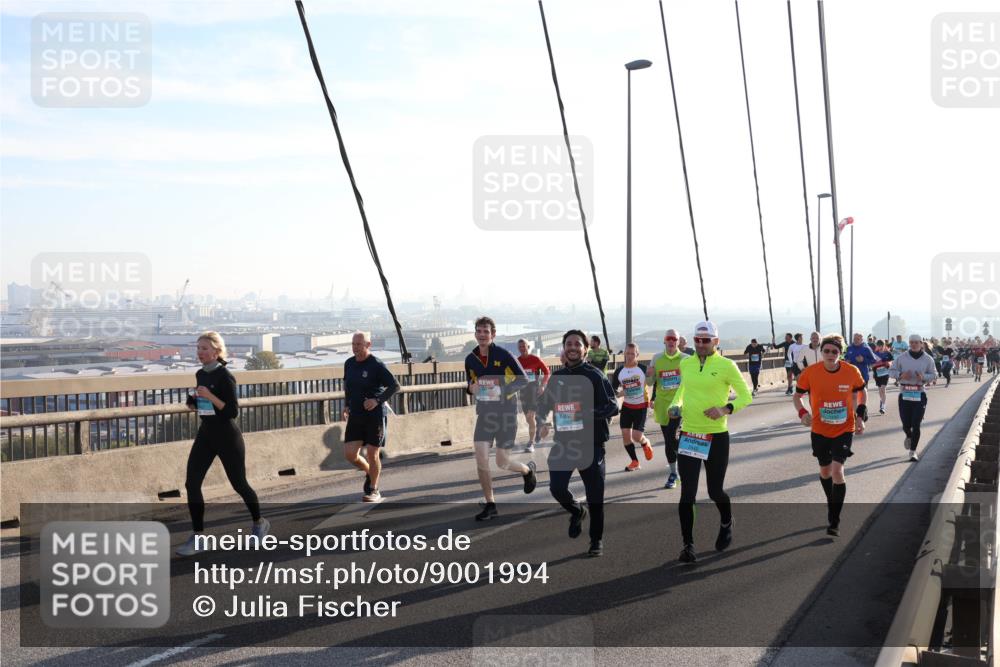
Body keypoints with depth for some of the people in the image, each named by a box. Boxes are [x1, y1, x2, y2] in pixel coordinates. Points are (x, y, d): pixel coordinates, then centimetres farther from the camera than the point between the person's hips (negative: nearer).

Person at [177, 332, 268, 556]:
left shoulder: (225, 376, -16)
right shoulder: (200, 374, 6)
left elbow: (233, 411, -19)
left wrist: (209, 397, -28)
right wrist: (194, 402, 1)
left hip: (227, 436, -7)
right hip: (205, 434, 7)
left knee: (238, 483, 7)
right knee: (192, 483, -5)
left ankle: (259, 523, 32)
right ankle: (197, 539, 3)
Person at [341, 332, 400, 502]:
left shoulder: (376, 365, -11)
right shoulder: (349, 363, 8)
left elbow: (395, 386, -12)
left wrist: (378, 400, -22)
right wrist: (346, 406, 13)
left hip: (375, 416, -5)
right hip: (355, 416, 5)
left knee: (372, 454, 0)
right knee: (350, 454, -2)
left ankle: (374, 490, 17)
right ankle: (369, 473, 28)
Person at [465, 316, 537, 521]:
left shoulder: (503, 355, -12)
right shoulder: (470, 359, 4)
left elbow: (523, 379, -8)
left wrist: (502, 391, -21)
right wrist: (472, 388, -6)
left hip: (506, 414, -4)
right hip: (484, 414, 4)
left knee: (502, 463, -1)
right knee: (481, 459, -7)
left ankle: (528, 470, 33)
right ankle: (490, 505, 6)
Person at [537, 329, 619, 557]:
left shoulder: (595, 376, -7)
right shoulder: (557, 377, 8)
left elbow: (612, 407, -12)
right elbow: (544, 403, 20)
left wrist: (586, 413, -27)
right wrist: (542, 421, 0)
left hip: (591, 444, -3)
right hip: (563, 442, 4)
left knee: (595, 496, 4)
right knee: (557, 488, -6)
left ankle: (596, 541, 24)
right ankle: (577, 511, 29)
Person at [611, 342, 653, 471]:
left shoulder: (643, 369, -13)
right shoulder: (619, 371, -4)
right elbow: (613, 389, 3)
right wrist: (617, 392, -17)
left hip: (641, 406, -3)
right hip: (626, 406, 3)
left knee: (637, 436, -11)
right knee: (625, 435, -1)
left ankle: (646, 443, 26)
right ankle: (634, 461, 18)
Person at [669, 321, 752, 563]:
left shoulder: (726, 366, -7)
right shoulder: (686, 363, 5)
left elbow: (745, 396, -2)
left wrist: (726, 409, -19)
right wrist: (676, 404, 4)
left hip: (716, 436, -2)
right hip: (688, 435, 3)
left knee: (715, 491, 10)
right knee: (687, 493, -3)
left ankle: (726, 524, 42)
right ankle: (688, 544, 8)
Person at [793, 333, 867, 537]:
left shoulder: (852, 371, -12)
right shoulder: (810, 372, -14)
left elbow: (862, 392, 7)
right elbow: (797, 395, -1)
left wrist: (860, 415, -4)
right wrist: (803, 413, -19)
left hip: (844, 429, -2)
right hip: (819, 430, 2)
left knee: (837, 470, -14)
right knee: (825, 470, 16)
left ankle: (834, 521, -5)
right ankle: (832, 505, 44)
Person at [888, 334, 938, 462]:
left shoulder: (927, 359, 1)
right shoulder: (901, 358, 1)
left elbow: (934, 374, 6)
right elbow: (891, 371, 5)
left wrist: (923, 377, -14)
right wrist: (900, 375, -15)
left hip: (919, 394, -1)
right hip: (904, 393, 1)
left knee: (916, 424, -3)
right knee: (906, 424, 3)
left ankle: (913, 451, 8)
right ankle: (909, 437, 40)